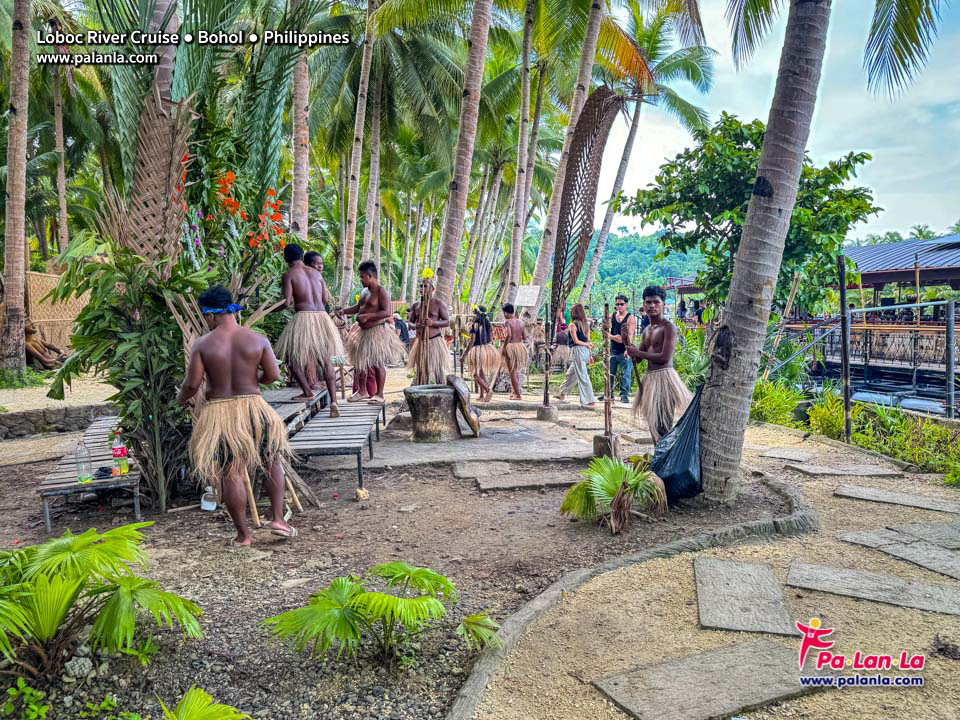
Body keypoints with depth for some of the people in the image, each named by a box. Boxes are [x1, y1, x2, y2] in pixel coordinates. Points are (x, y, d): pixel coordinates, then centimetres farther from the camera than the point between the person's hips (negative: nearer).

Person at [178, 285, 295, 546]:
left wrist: (182, 399, 12)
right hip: (253, 407, 1)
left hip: (218, 412, -1)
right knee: (272, 460, 19)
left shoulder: (203, 344, -7)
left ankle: (243, 534, 16)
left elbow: (192, 383, -9)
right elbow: (273, 375, -5)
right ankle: (278, 519, 14)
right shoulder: (258, 339, -3)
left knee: (230, 474, 7)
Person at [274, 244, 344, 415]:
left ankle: (307, 392, 16)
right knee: (326, 361, 9)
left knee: (291, 357, 14)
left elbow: (287, 302, -9)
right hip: (322, 316, 5)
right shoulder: (316, 273, 14)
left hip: (303, 317, -5)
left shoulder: (289, 274, -1)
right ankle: (333, 402, 2)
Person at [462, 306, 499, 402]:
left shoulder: (474, 326, -13)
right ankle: (482, 396, 19)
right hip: (487, 350, 7)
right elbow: (491, 339, 10)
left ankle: (488, 390, -22)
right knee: (482, 374, 16)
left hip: (477, 350, -7)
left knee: (476, 374, -2)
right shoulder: (488, 325, 6)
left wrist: (465, 354, -11)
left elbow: (472, 341, -16)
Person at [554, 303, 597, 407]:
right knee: (571, 373, 20)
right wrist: (590, 355, 14)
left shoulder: (573, 325, -10)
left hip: (578, 351, -8)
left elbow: (576, 341, -13)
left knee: (582, 376, -5)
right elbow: (588, 340, 11)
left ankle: (589, 400, -5)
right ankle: (562, 394, 33)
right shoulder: (586, 325, 10)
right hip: (586, 351, 8)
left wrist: (587, 344, 0)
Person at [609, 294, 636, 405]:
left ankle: (624, 395, 3)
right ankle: (608, 394, 18)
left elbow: (630, 335, -15)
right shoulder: (612, 316, 11)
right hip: (613, 350, 5)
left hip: (625, 351, -5)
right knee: (609, 373, 9)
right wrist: (613, 337, -14)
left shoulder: (630, 318, -4)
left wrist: (628, 349, -27)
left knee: (625, 374, -3)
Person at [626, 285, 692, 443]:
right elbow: (638, 358, 17)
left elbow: (665, 357, -19)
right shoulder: (646, 331, 16)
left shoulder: (669, 327, -9)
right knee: (653, 425, 15)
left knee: (662, 427, -11)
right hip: (649, 378, 9)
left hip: (664, 377, -9)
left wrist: (637, 352, -9)